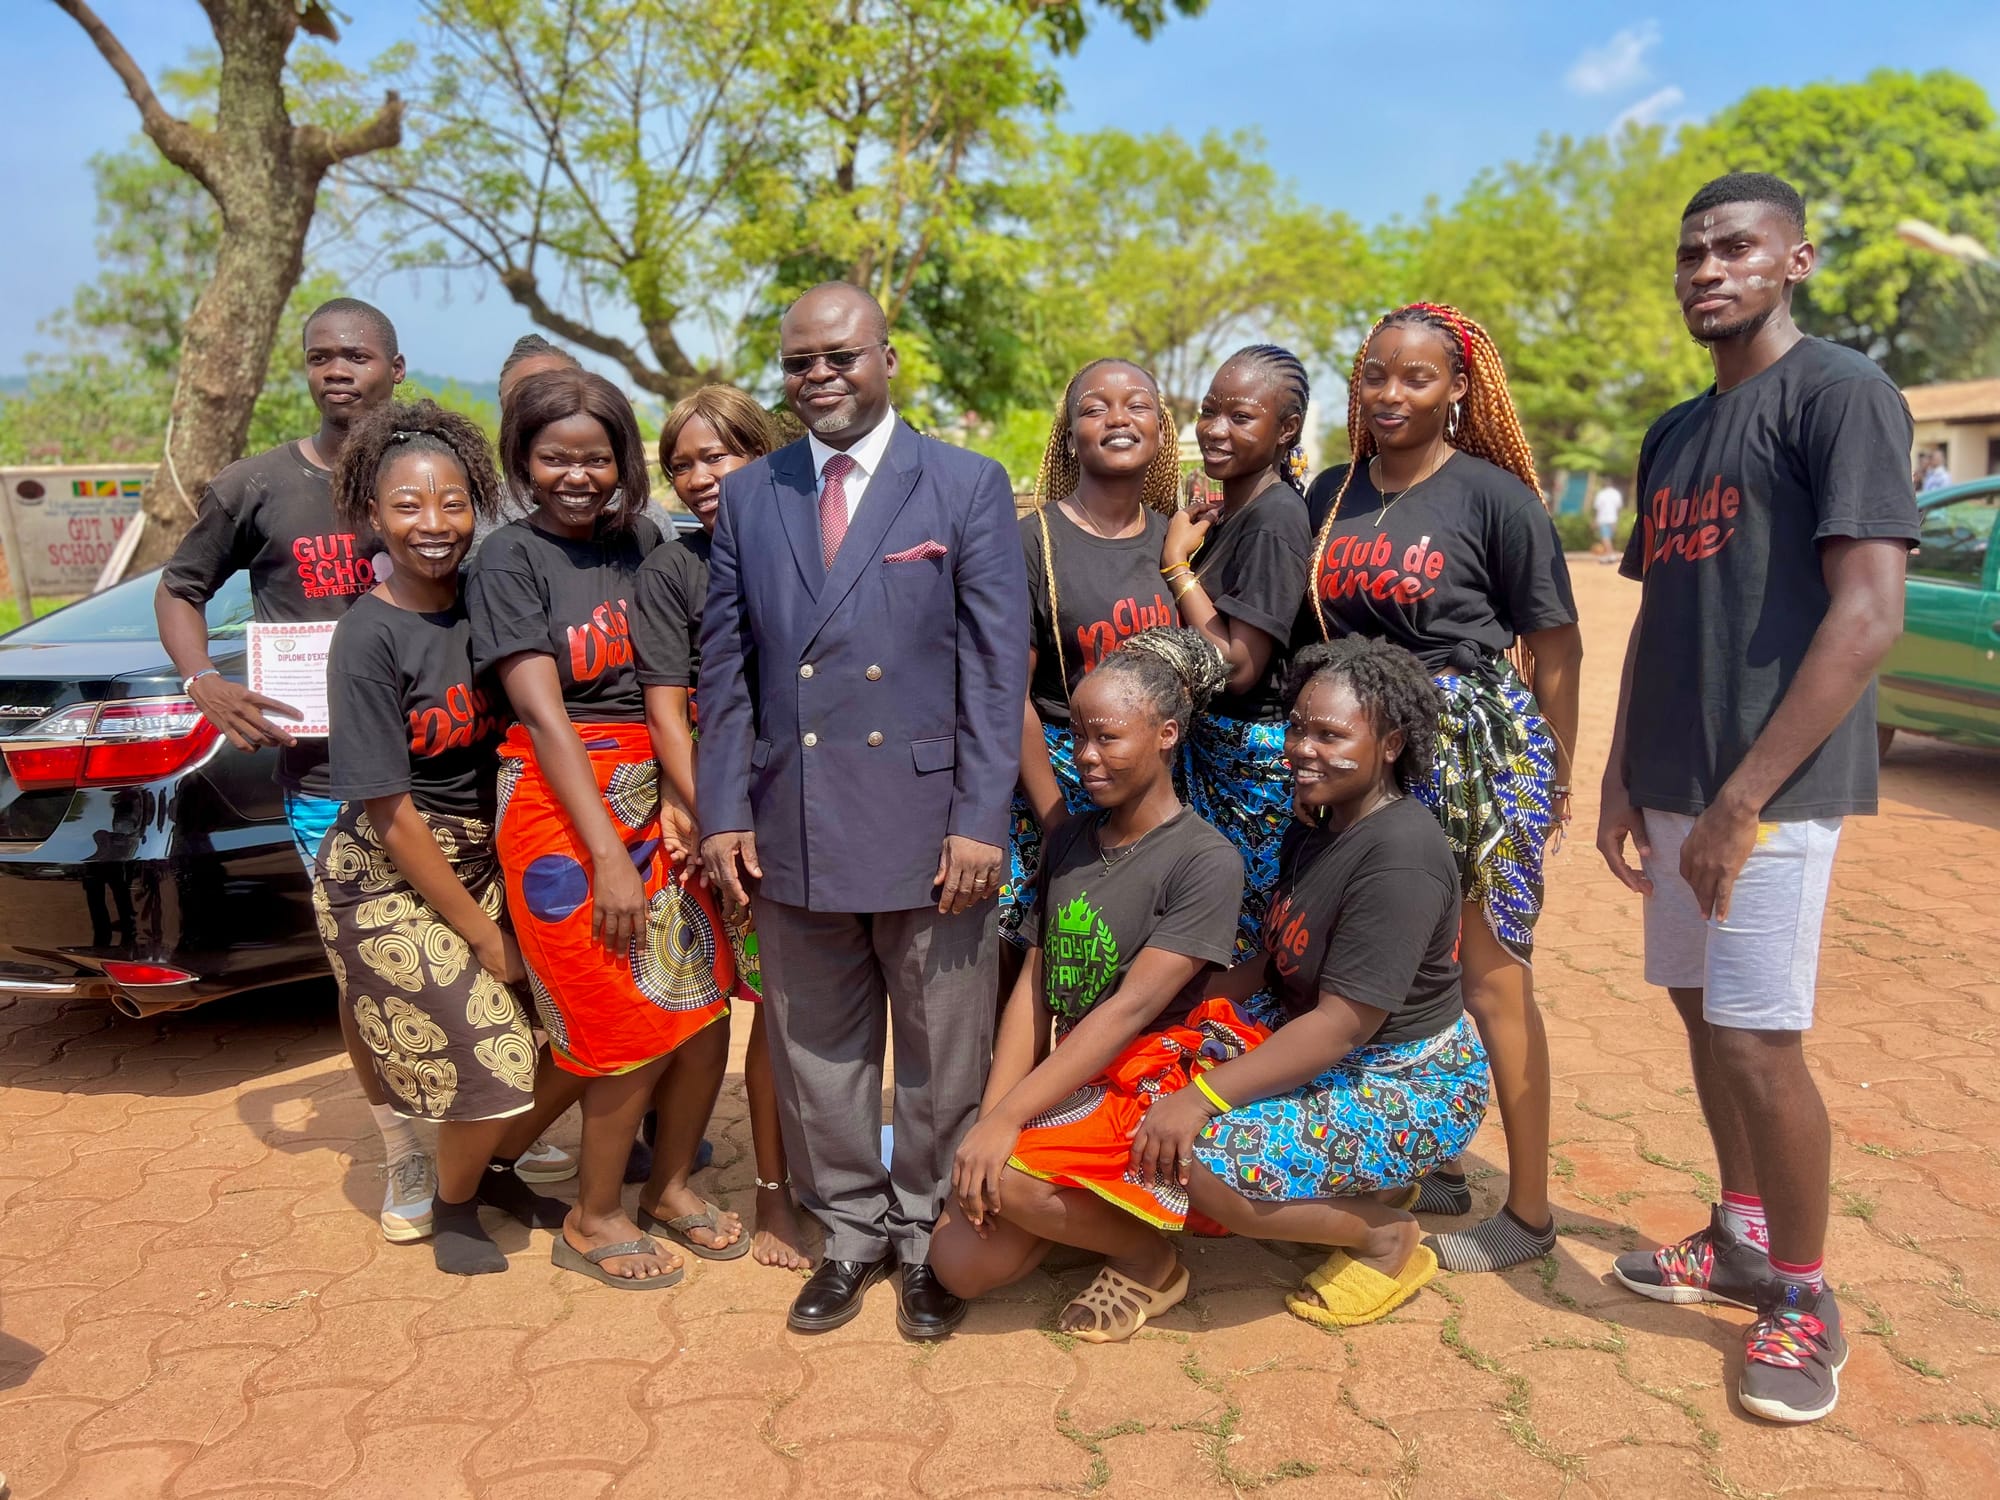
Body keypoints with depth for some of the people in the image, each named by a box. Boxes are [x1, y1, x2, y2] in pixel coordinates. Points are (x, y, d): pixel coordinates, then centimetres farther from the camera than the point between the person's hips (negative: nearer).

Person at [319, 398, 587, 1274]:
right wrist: (482, 934, -12)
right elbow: (390, 812, -16)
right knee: (490, 1059, -7)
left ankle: (498, 1167, 30)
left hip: (486, 861, 6)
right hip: (389, 883, -5)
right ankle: (454, 1208, 26)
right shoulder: (369, 638, -16)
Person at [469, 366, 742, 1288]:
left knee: (705, 1010, 6)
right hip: (560, 808, -5)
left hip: (653, 798, 5)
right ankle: (592, 1221, 24)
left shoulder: (641, 540, 9)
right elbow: (543, 713, -13)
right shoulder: (512, 558, -5)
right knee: (631, 1033, 0)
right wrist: (610, 857, -18)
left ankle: (670, 1187, 30)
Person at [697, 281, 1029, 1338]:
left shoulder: (968, 486, 0)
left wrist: (980, 819, -11)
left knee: (943, 1054, 9)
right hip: (790, 825, 3)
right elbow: (724, 667, 9)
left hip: (928, 823, -3)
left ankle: (931, 1234, 30)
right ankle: (850, 1231, 33)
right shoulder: (749, 495, 10)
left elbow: (998, 665, -4)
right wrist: (723, 813, 2)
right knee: (815, 1048, 14)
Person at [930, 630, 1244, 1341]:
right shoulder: (1069, 839, 8)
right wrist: (988, 1119, -8)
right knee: (962, 1263, -6)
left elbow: (1130, 1009, -20)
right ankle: (1089, 1206, 18)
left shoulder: (1208, 859, -13)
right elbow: (1033, 986, 4)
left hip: (1151, 1082, -6)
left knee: (1001, 1174, -28)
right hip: (1069, 1082, 6)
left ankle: (1150, 1255, -2)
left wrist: (1006, 1120, -23)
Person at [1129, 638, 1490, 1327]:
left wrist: (1202, 1097, -32)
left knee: (1207, 1167, -25)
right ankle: (1369, 1183, 11)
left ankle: (1386, 1233, 2)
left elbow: (1341, 1025, -29)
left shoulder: (1400, 856, -25)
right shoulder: (1318, 825, 5)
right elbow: (1275, 960, 8)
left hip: (1411, 1088, -10)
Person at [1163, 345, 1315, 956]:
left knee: (1246, 939, 4)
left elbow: (1238, 666, -23)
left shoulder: (1275, 517, -18)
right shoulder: (1226, 511, 9)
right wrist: (1187, 544, 5)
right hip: (1209, 747, 9)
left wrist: (1176, 561, -16)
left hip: (1253, 764, -9)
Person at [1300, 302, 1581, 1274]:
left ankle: (1529, 1210, 14)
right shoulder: (1330, 494, 8)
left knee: (1490, 978, 0)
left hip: (1478, 752, -5)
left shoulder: (1493, 495, -7)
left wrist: (1555, 777, -2)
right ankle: (1432, 1163, 31)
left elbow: (1555, 647, -4)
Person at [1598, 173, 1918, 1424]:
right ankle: (1744, 1240, 31)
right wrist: (1624, 779, 12)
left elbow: (1870, 615, -17)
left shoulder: (1840, 392, -8)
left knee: (1758, 1037, -5)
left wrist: (1742, 799, -20)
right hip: (1676, 781, 8)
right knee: (1703, 1008, 14)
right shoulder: (1673, 435, 15)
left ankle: (1806, 1299, 13)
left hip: (1774, 783, -8)